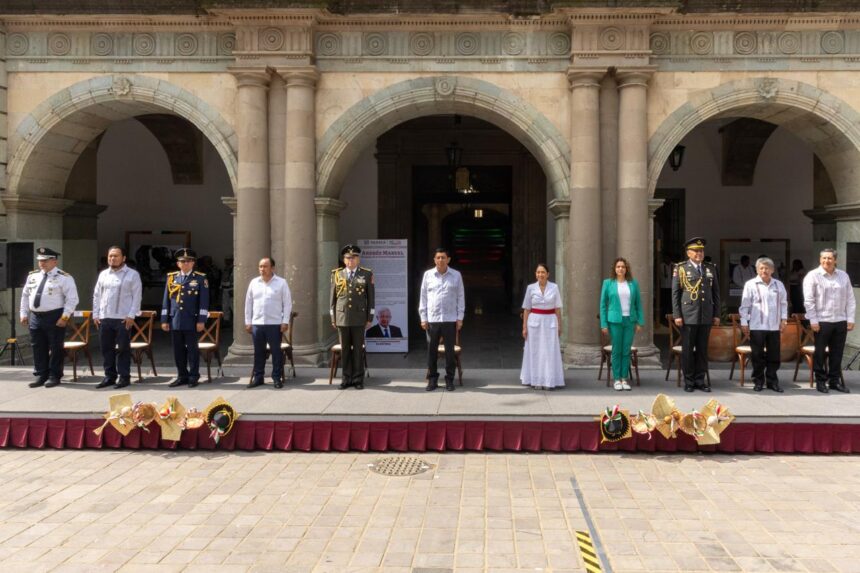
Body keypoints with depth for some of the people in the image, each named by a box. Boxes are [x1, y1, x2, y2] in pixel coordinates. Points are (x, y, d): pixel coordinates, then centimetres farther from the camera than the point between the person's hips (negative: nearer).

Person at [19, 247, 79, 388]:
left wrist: (65, 316, -16)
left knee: (55, 348, 1)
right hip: (35, 317, 6)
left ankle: (54, 376, 11)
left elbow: (72, 299, -10)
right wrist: (24, 314, 13)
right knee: (38, 348, 10)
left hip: (54, 317, -6)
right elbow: (25, 296, 20)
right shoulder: (32, 276, 14)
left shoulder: (64, 277, -6)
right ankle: (41, 376, 19)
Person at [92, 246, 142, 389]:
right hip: (104, 318, 5)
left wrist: (131, 315, -12)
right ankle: (109, 376, 18)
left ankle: (124, 377, 7)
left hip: (123, 318, -5)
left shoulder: (132, 275, -2)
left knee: (123, 349, -1)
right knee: (106, 348, 8)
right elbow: (97, 296, 16)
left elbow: (136, 297, -6)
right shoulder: (103, 274, 13)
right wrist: (95, 314, 8)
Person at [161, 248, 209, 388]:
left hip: (191, 321, -3)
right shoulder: (171, 277, 10)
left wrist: (201, 320, -9)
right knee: (178, 350, 8)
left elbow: (204, 301, -3)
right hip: (175, 321, 3)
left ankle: (193, 377, 9)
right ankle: (182, 376, 18)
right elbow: (166, 300, 10)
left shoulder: (200, 278, 1)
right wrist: (164, 320, 5)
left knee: (192, 349, 2)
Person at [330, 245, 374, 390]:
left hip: (359, 318, -1)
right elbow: (333, 297, 10)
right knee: (345, 349, 6)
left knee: (358, 349, 3)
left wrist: (370, 318, 0)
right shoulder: (337, 274, 8)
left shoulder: (367, 274, 3)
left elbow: (370, 297, 4)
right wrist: (333, 318, 6)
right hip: (342, 317, 1)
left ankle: (358, 379, 10)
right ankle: (346, 378, 13)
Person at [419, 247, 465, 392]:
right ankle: (432, 380, 15)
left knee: (450, 350, 3)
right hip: (432, 319, 1)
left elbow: (460, 297, 6)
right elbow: (423, 297, 7)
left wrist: (460, 318, 1)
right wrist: (423, 318, 2)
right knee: (431, 350, 4)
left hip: (450, 320, -1)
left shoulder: (456, 275, 4)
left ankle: (449, 380, 14)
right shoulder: (428, 275, 5)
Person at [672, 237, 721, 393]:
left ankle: (700, 380, 16)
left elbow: (716, 292, 13)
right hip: (688, 316, -3)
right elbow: (675, 293, -1)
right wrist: (677, 315, -7)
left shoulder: (711, 268, 12)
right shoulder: (681, 268, 1)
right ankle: (689, 381, 11)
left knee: (702, 349, 7)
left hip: (706, 316, 3)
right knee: (688, 349, 2)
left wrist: (717, 314, 8)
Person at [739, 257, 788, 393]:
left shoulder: (778, 284, 9)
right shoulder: (750, 284, -2)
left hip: (774, 326, 3)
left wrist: (783, 319, 7)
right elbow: (745, 305, -1)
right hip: (756, 326, -3)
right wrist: (744, 322, -4)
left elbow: (783, 303, 15)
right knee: (757, 356, 2)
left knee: (774, 356, 7)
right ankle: (758, 381, 13)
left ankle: (772, 381, 17)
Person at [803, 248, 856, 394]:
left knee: (837, 353, 9)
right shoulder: (812, 276, -3)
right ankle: (820, 381, 13)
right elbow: (809, 300, -7)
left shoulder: (843, 276, 10)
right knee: (820, 353, 3)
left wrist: (850, 319, 4)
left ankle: (835, 380, 20)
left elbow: (850, 299, 11)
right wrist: (813, 321, -11)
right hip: (822, 321, -4)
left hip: (840, 321, 4)